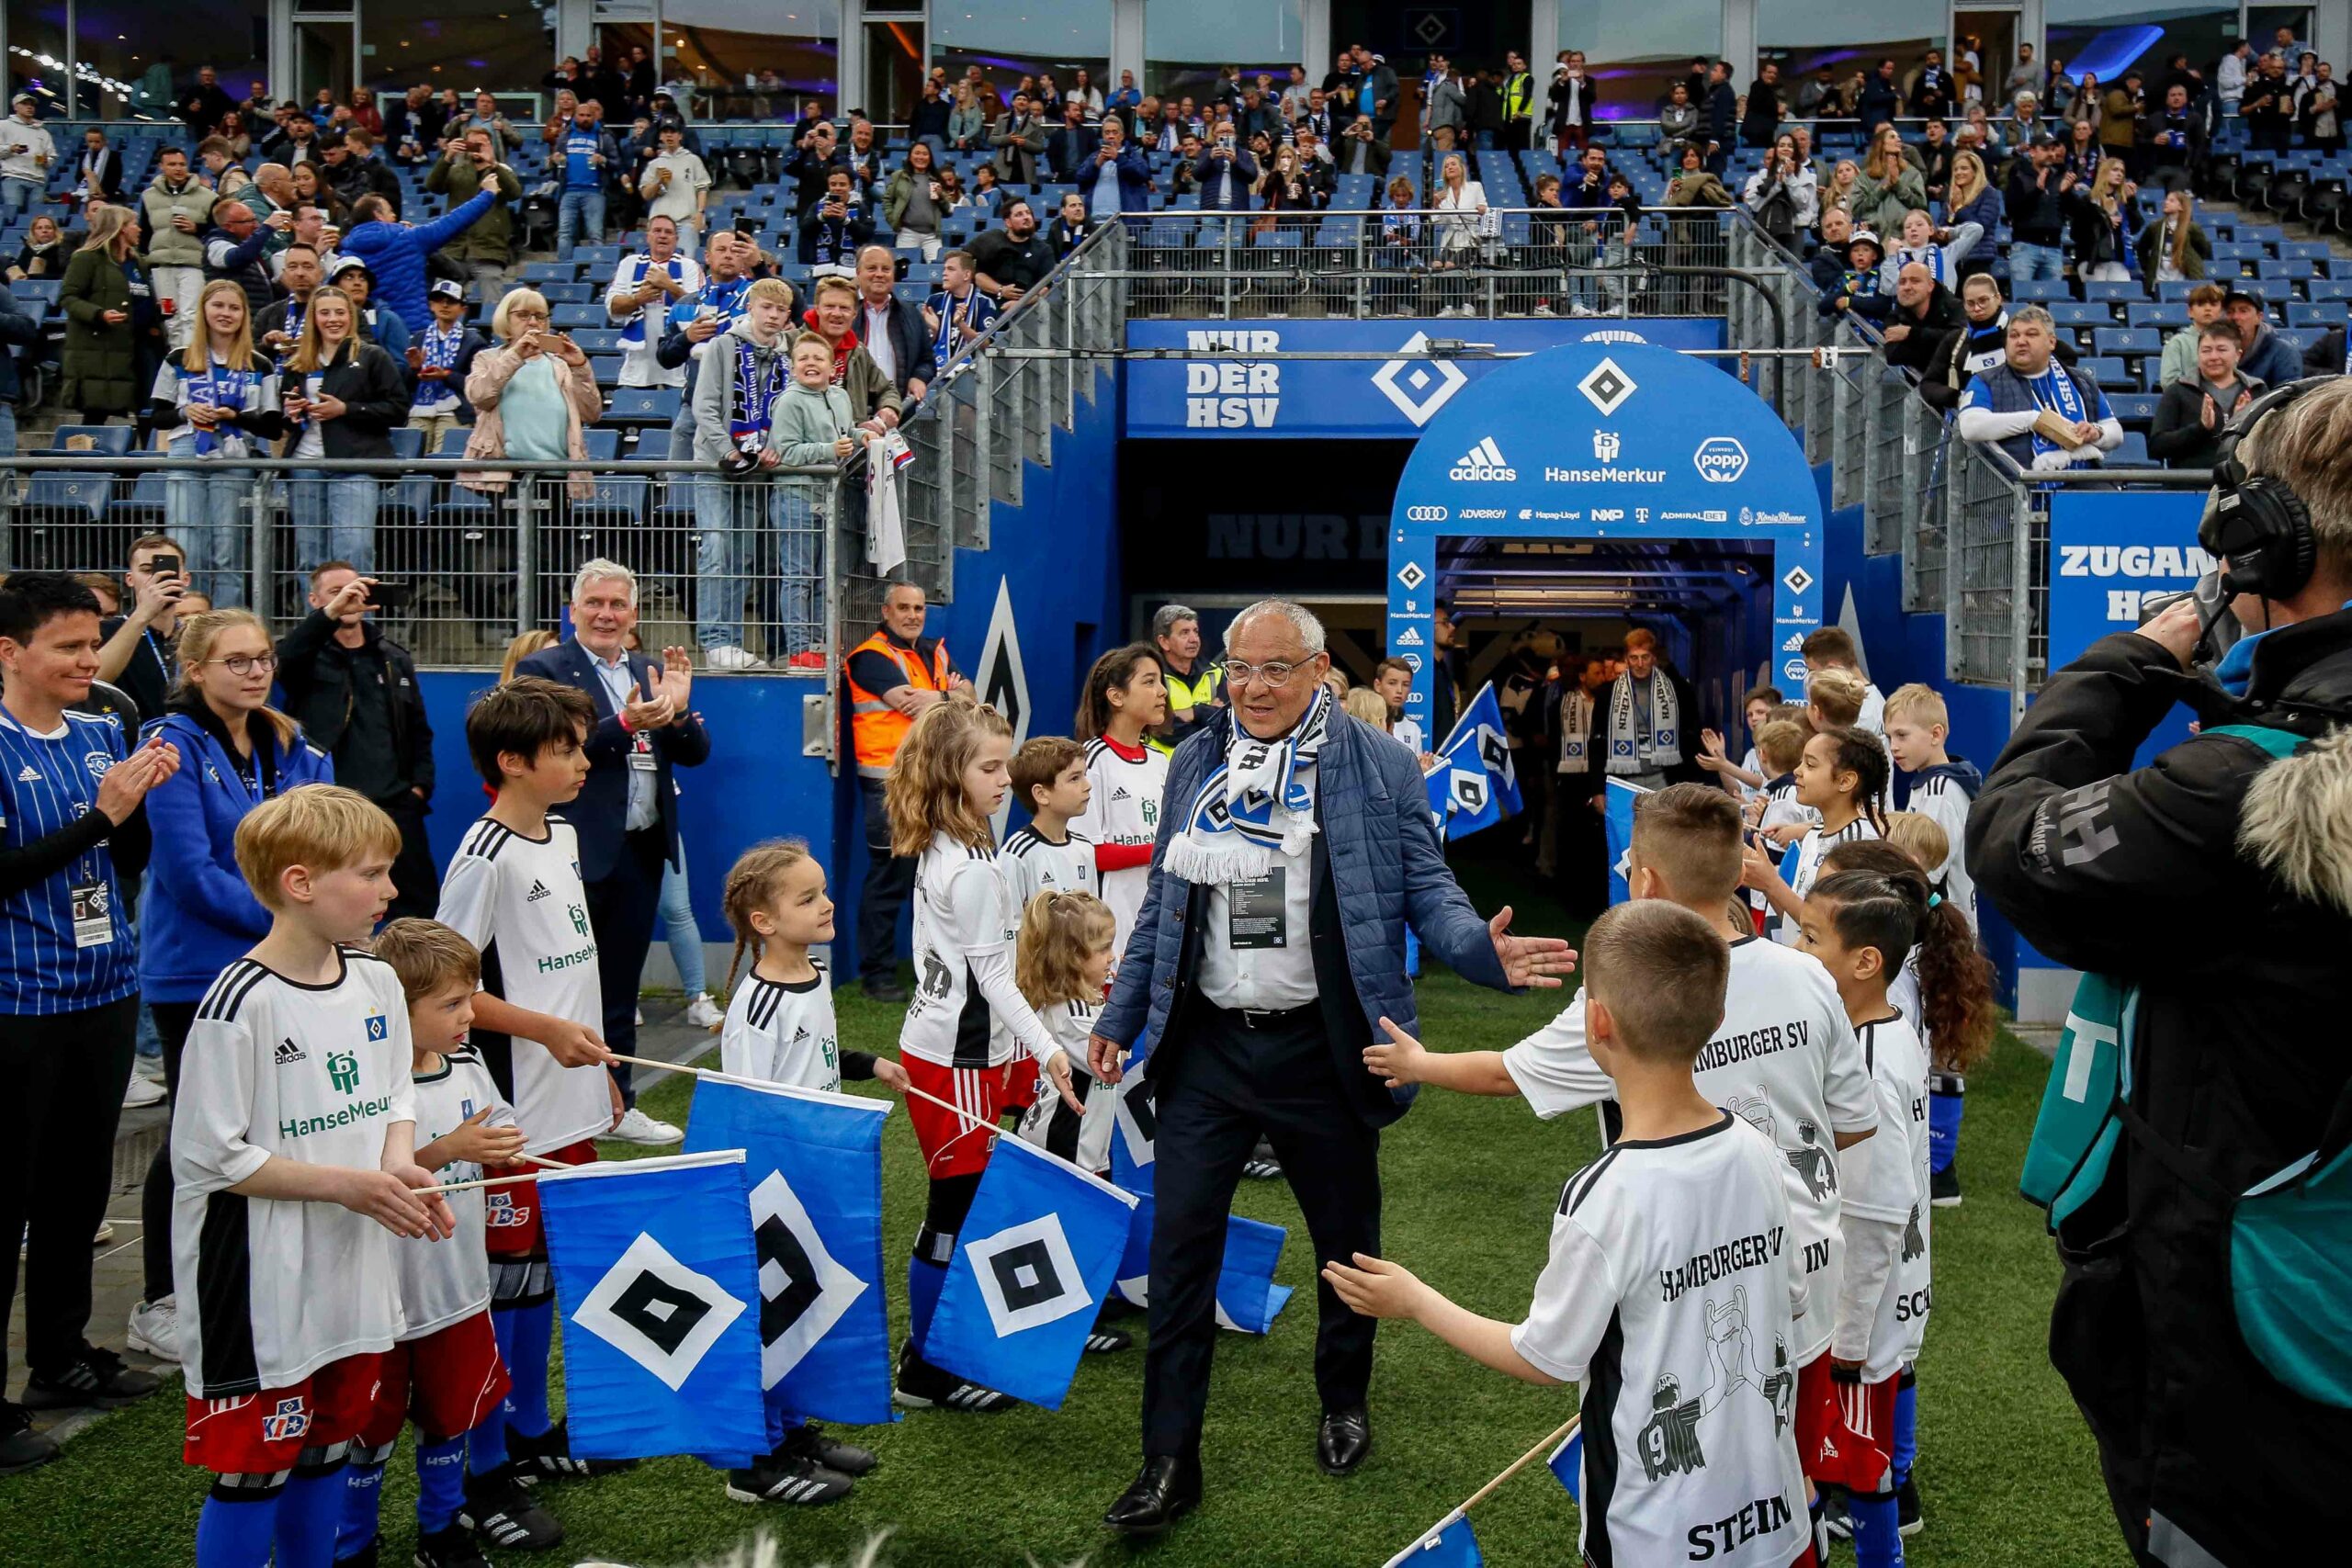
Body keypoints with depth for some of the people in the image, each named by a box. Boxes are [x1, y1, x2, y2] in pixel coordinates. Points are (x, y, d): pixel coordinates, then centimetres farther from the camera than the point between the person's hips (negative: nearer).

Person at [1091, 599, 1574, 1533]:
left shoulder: (1380, 766, -4)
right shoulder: (1192, 764, 6)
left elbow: (1425, 892, -4)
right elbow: (1162, 905, 13)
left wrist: (1485, 950, -24)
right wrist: (1121, 1016, 12)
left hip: (1320, 1047, -2)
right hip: (1205, 1044, 2)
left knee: (1347, 1240, 15)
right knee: (1180, 1249, 2)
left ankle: (1343, 1403, 41)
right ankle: (1170, 1462, 13)